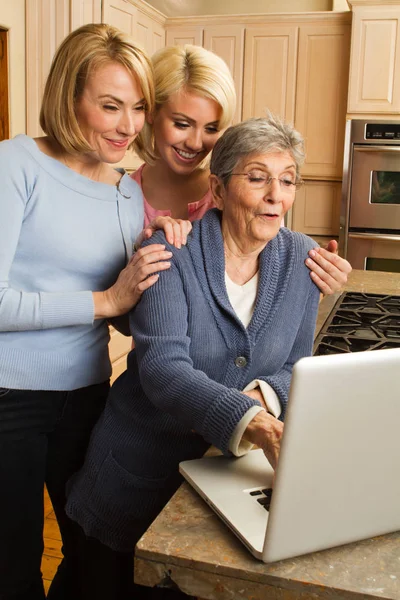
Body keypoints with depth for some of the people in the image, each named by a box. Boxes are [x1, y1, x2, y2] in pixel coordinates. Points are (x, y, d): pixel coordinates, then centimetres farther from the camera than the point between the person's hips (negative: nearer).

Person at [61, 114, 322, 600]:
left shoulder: (301, 260, -4)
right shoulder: (171, 253, -17)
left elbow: (295, 366, 1)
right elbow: (162, 367, -29)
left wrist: (266, 395, -23)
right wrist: (251, 423, -44)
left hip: (226, 466, 3)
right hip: (139, 468, -3)